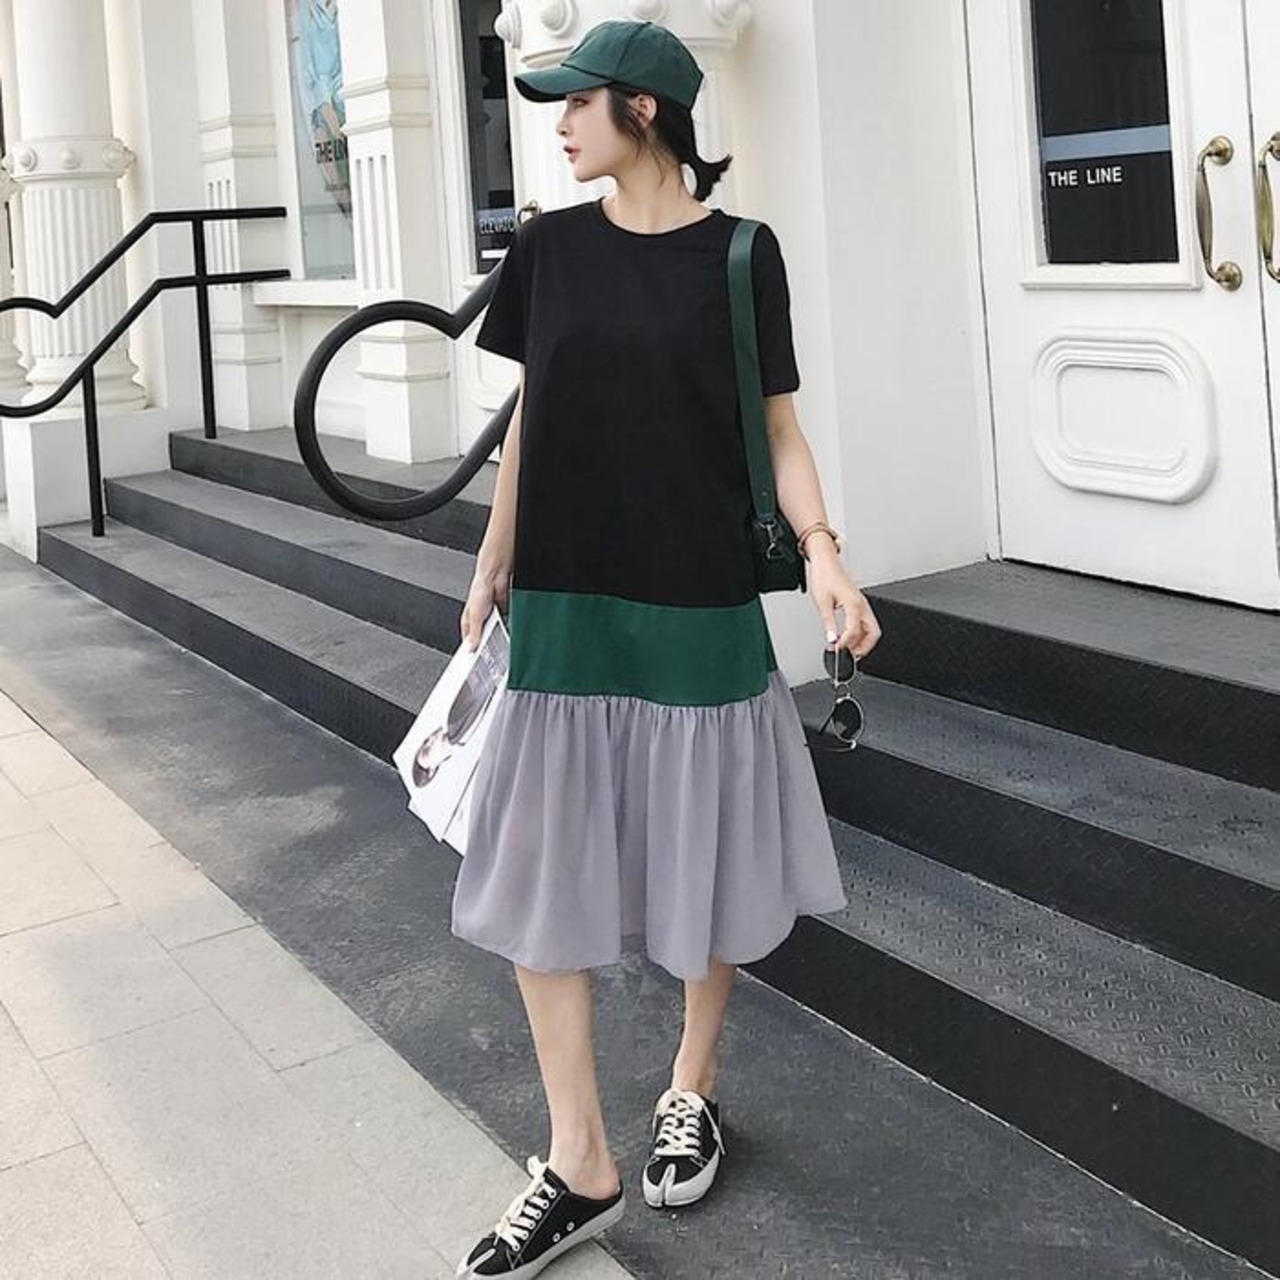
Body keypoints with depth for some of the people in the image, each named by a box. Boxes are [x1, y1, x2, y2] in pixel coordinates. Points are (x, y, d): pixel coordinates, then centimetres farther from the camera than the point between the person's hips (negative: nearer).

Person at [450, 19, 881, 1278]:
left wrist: (821, 548, -17)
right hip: (565, 602, 3)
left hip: (698, 602, -2)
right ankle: (578, 1167, 13)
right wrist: (492, 564, 13)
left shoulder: (739, 253, -4)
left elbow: (776, 426, -2)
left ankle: (691, 1085, 35)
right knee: (536, 875, 2)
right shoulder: (547, 247, 3)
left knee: (704, 860, 10)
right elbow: (529, 416, 10)